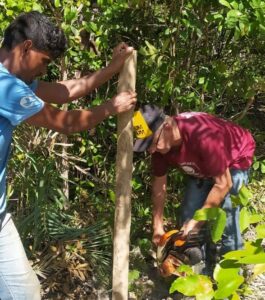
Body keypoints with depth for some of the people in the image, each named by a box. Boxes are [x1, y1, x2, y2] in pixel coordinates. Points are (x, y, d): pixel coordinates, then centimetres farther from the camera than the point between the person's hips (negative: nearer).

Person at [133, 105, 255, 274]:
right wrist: (158, 226, -7)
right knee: (188, 216, 1)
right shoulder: (160, 144, -22)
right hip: (203, 166, 6)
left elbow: (223, 184, -35)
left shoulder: (203, 137, -43)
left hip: (235, 159, -6)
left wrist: (198, 221, -30)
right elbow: (159, 183, -8)